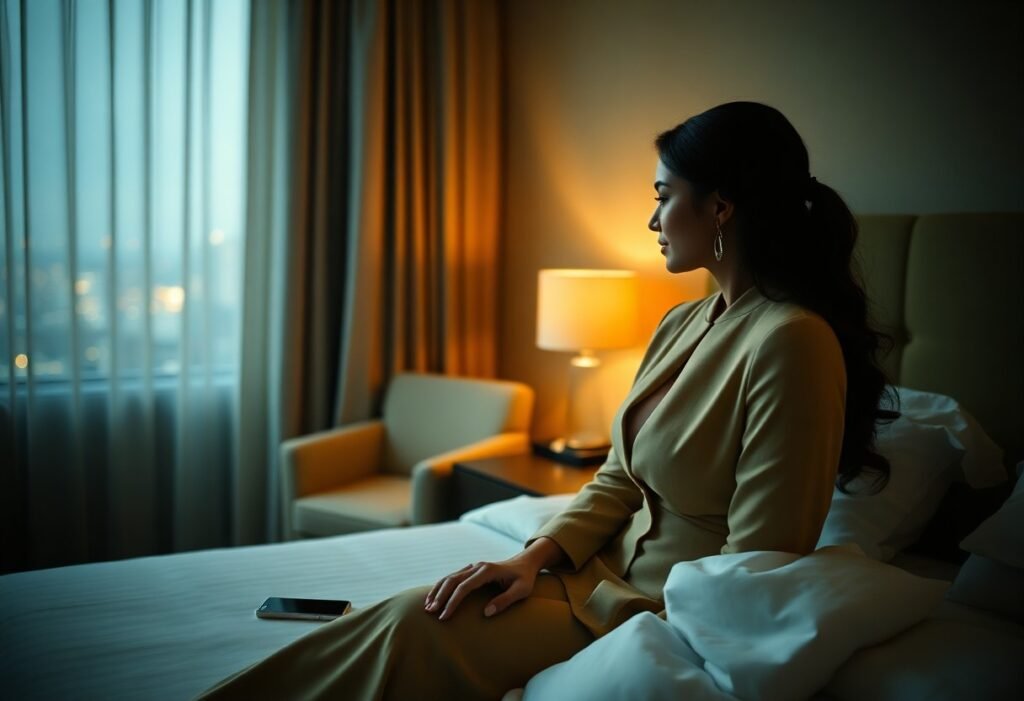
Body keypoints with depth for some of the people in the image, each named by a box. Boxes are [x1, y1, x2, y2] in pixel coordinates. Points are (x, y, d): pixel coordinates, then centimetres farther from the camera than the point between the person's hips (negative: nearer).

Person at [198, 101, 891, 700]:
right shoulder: (683, 323, 7)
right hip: (612, 572, 7)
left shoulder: (790, 341, -21)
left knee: (417, 631, -21)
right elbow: (621, 476, 9)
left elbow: (750, 582, -21)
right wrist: (537, 556, -7)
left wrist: (590, 610, -16)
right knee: (417, 616, -12)